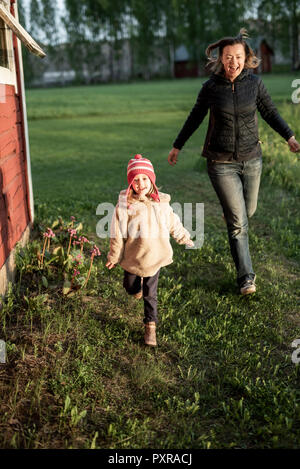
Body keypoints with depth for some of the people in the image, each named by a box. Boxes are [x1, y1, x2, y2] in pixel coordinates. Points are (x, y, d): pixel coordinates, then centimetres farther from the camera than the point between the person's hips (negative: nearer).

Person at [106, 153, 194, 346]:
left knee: (150, 294, 6)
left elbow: (173, 223, 13)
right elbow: (117, 233, -7)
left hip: (155, 256, 1)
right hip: (132, 257, -1)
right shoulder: (124, 205, -14)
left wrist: (185, 238, 24)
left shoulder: (161, 203, -4)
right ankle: (136, 287, 56)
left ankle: (150, 325, 20)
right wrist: (114, 256, -1)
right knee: (131, 287, 20)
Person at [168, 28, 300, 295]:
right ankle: (246, 277, 6)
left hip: (251, 158, 3)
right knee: (238, 223, -4)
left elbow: (270, 112, 8)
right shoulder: (211, 87, -8)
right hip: (221, 163, -3)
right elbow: (195, 119, 5)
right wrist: (177, 146, 12)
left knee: (248, 211, 19)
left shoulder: (254, 82, -3)